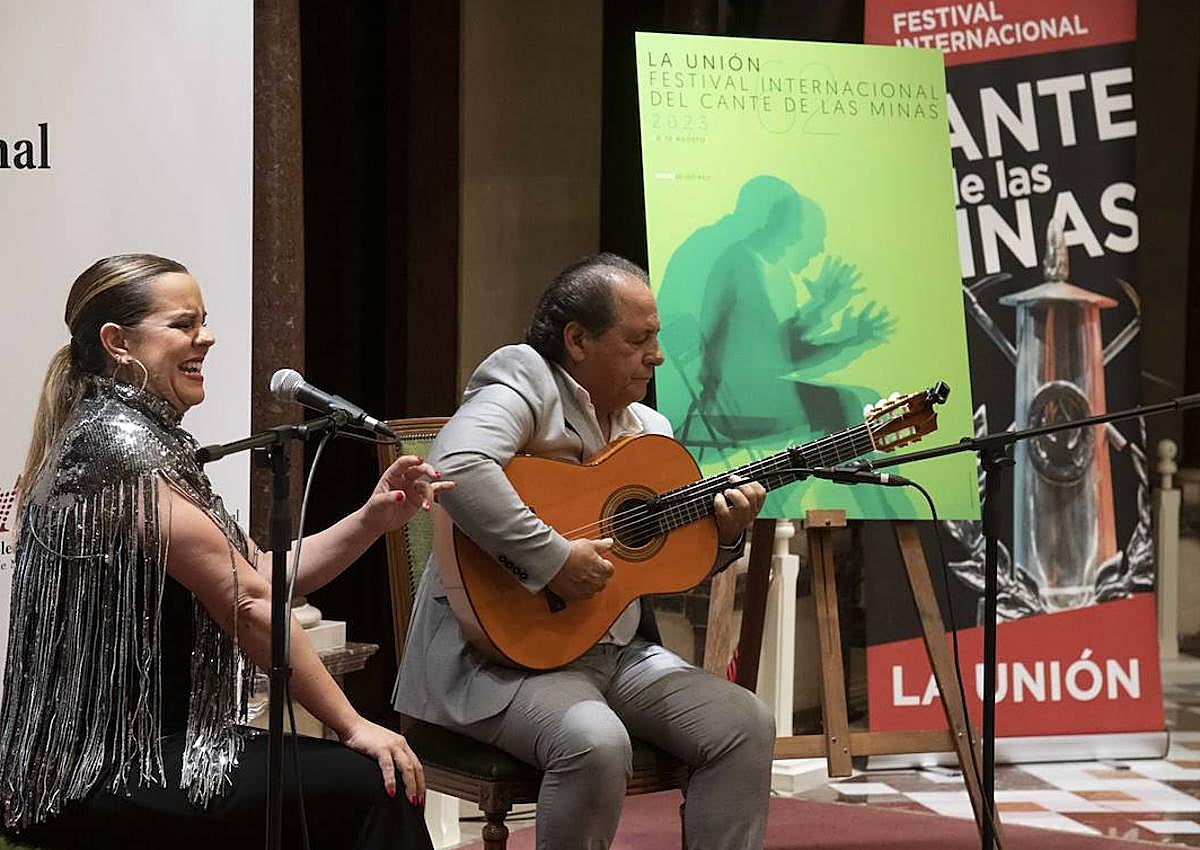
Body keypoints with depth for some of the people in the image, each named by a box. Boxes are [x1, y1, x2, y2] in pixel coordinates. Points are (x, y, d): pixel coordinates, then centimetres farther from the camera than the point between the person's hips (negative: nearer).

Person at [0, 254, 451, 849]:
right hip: (97, 773, -10)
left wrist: (375, 518, -1)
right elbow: (250, 604, -18)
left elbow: (262, 571, 12)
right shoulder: (118, 444, -16)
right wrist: (352, 727, -14)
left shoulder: (149, 440, 17)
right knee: (370, 784, -15)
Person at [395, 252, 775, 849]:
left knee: (746, 726, -9)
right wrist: (552, 559, -29)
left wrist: (724, 533, 0)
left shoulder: (651, 430, 15)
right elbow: (455, 467, -30)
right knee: (594, 743, -33)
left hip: (618, 649, 8)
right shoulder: (524, 380, -8)